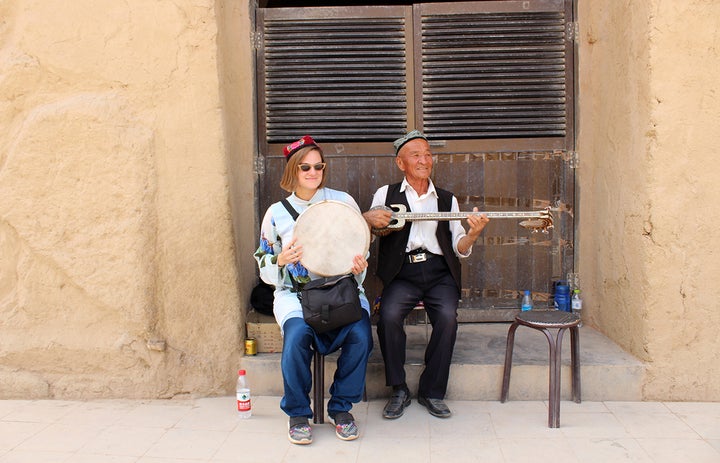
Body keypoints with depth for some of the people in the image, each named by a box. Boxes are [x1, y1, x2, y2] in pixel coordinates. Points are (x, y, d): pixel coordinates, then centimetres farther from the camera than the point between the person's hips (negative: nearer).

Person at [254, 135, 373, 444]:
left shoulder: (343, 201, 6)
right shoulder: (277, 213, 6)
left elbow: (362, 249, 10)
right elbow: (265, 270, 8)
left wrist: (359, 269, -14)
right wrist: (282, 260, -15)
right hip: (295, 294, 0)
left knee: (359, 334, -29)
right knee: (297, 336, -32)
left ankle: (341, 407, -4)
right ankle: (297, 413, -7)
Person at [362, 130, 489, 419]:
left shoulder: (447, 200, 17)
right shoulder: (386, 195, 14)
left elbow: (459, 249, 11)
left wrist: (473, 234, -11)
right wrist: (369, 218, -12)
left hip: (439, 272, 1)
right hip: (402, 272, -1)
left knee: (447, 317, -27)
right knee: (389, 315, -29)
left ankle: (432, 391, -8)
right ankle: (399, 390, -8)